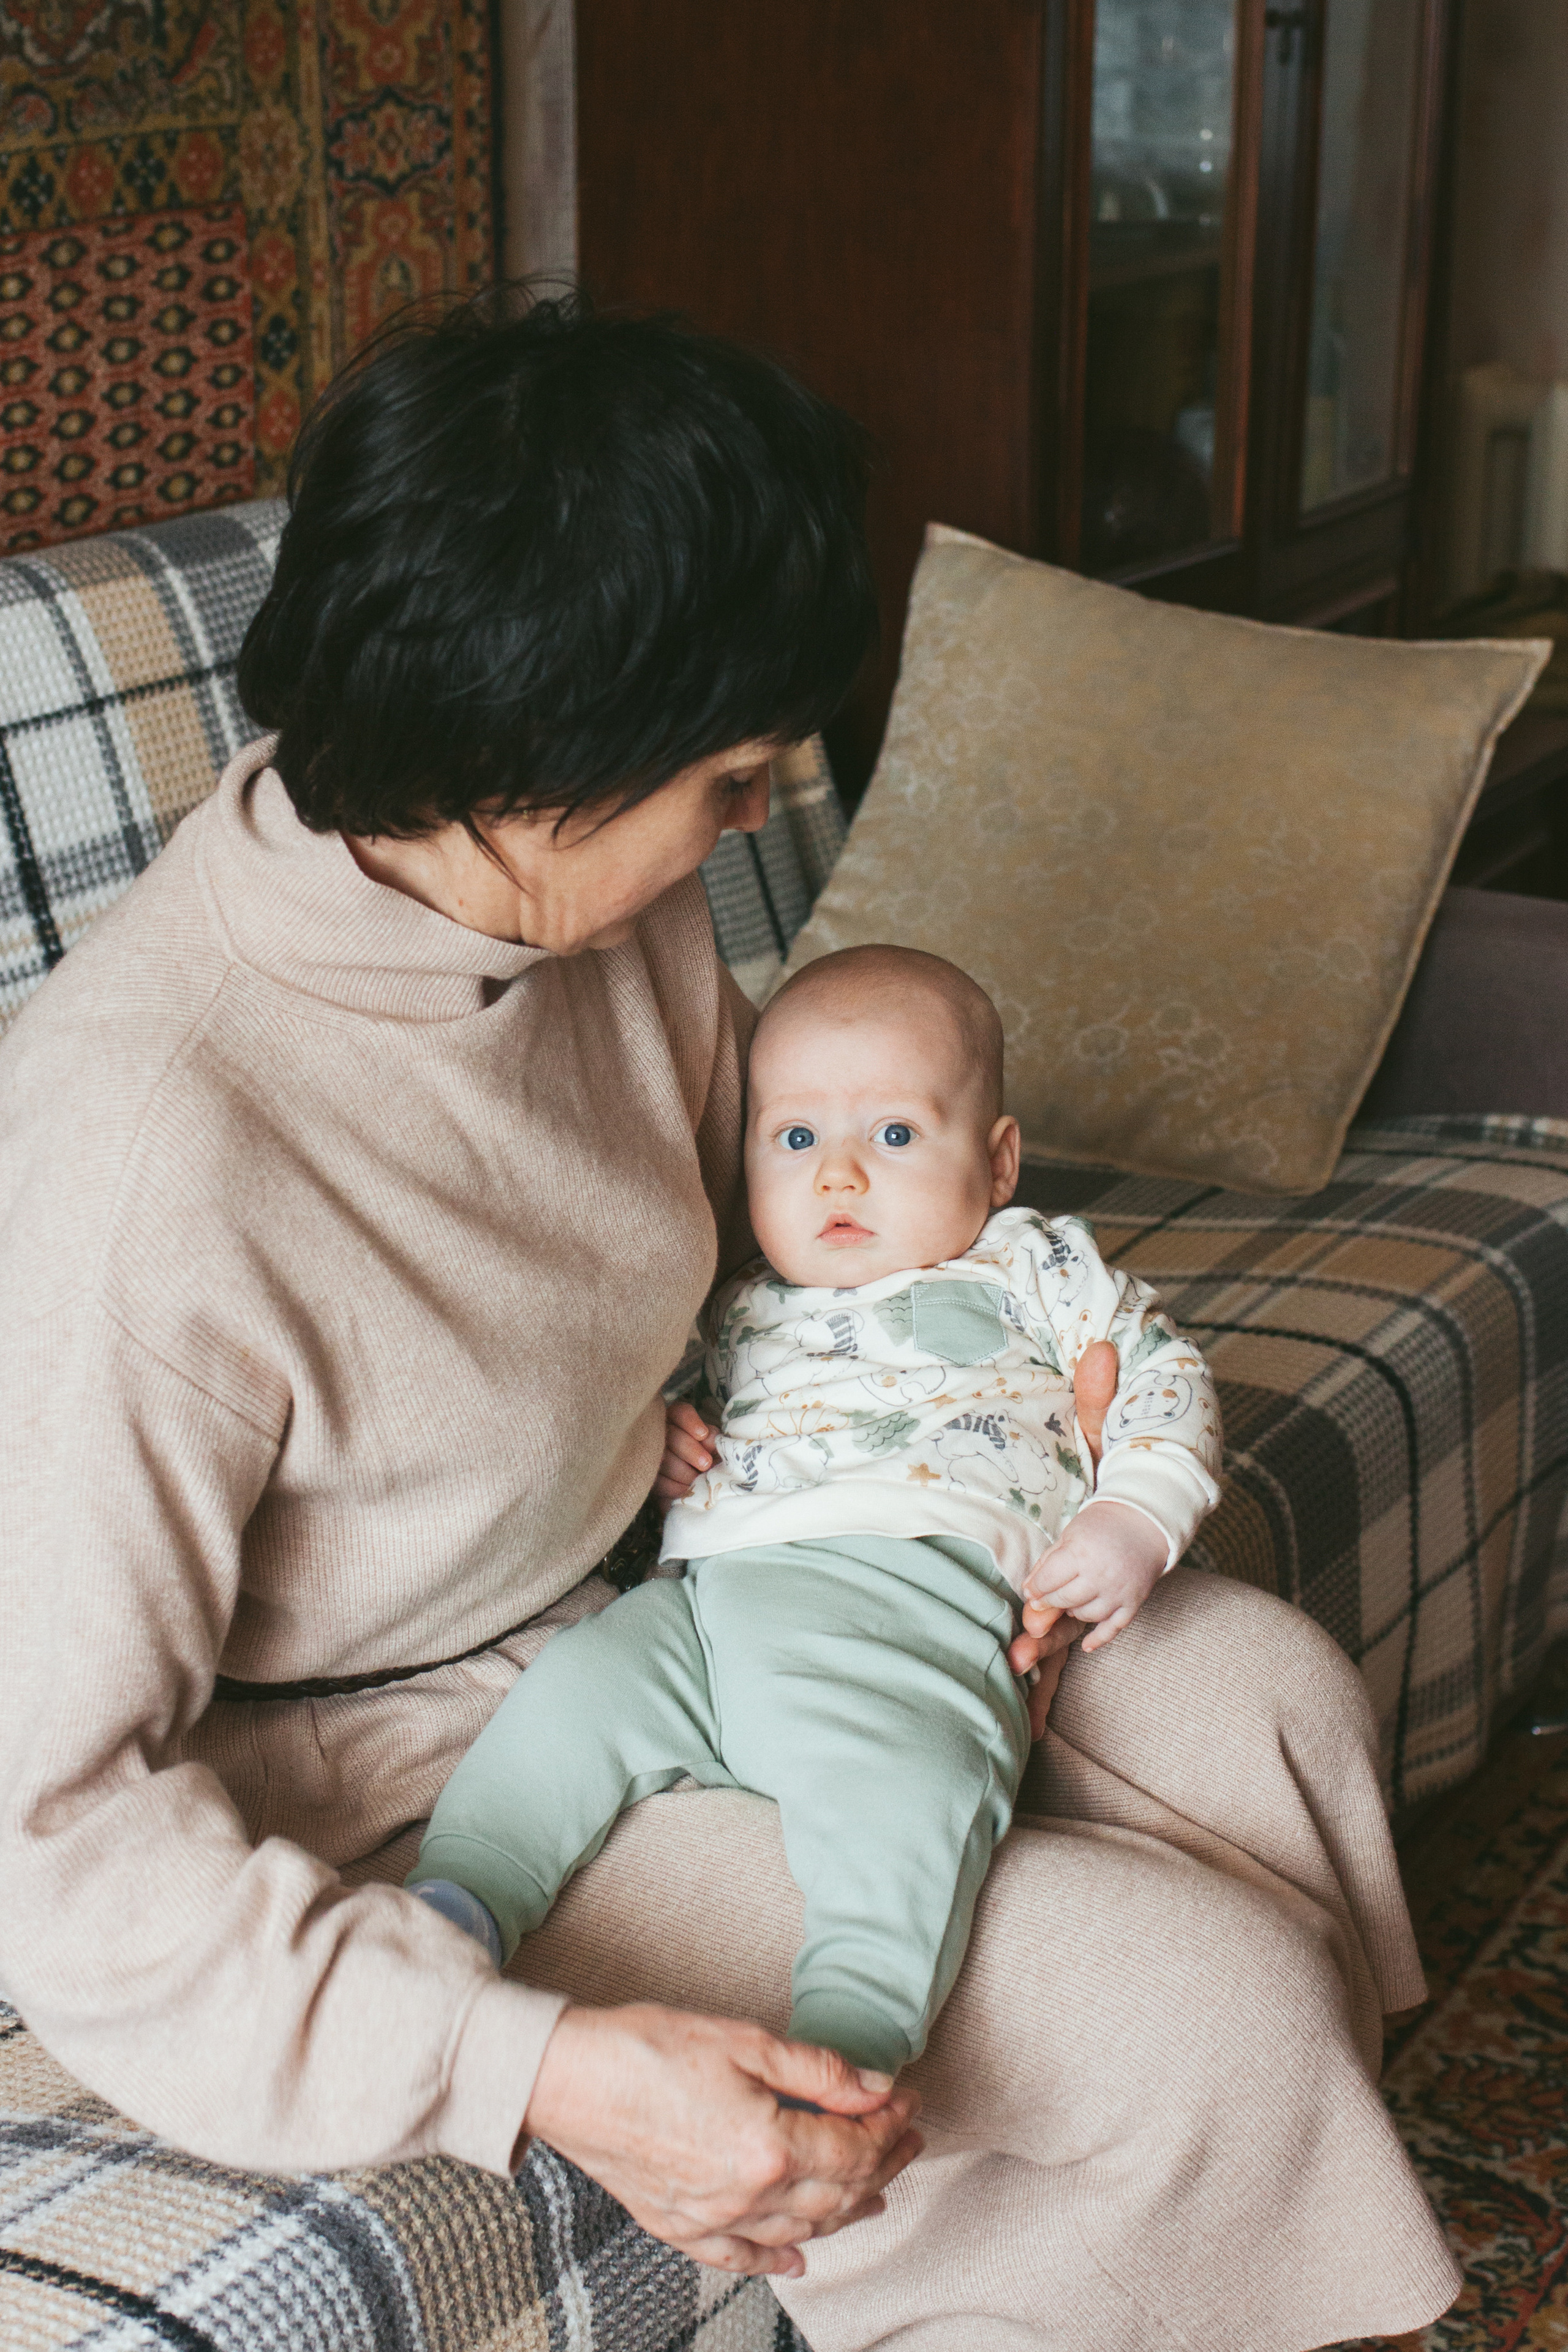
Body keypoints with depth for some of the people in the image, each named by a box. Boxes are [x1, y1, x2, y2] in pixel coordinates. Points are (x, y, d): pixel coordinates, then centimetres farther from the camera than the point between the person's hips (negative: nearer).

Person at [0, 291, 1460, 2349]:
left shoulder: (602, 893, -11)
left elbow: (751, 1218, 13)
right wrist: (548, 2076, -37)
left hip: (660, 1583, 8)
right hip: (400, 1804, -8)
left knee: (1261, 1693, 6)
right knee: (1204, 2010, -15)